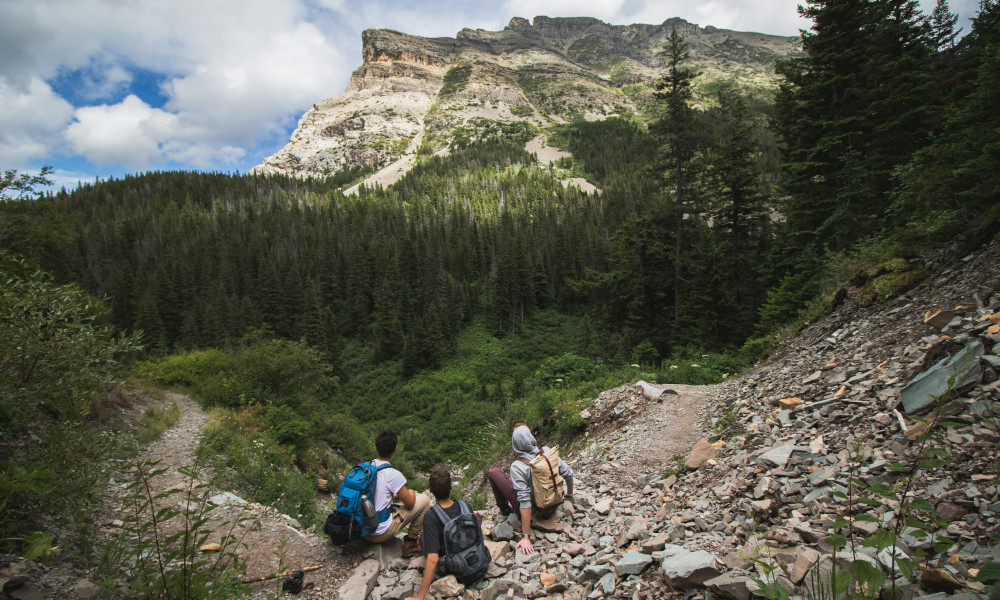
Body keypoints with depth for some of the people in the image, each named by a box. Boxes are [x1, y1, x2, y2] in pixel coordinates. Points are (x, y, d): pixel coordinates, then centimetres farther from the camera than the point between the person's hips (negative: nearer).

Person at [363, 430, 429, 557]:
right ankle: (410, 544, 14)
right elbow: (409, 503, -7)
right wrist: (411, 493, 14)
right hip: (380, 534, -7)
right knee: (424, 500, 3)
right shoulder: (393, 475, -19)